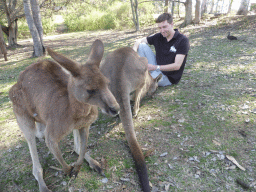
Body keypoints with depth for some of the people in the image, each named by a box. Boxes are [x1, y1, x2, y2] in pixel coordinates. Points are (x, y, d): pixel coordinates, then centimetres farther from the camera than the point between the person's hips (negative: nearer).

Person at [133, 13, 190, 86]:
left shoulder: (183, 40, -16)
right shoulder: (158, 37, -2)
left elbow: (177, 66, -22)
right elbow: (139, 41, 3)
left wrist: (156, 67, -28)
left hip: (168, 77, -5)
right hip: (158, 68, 5)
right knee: (142, 45, -8)